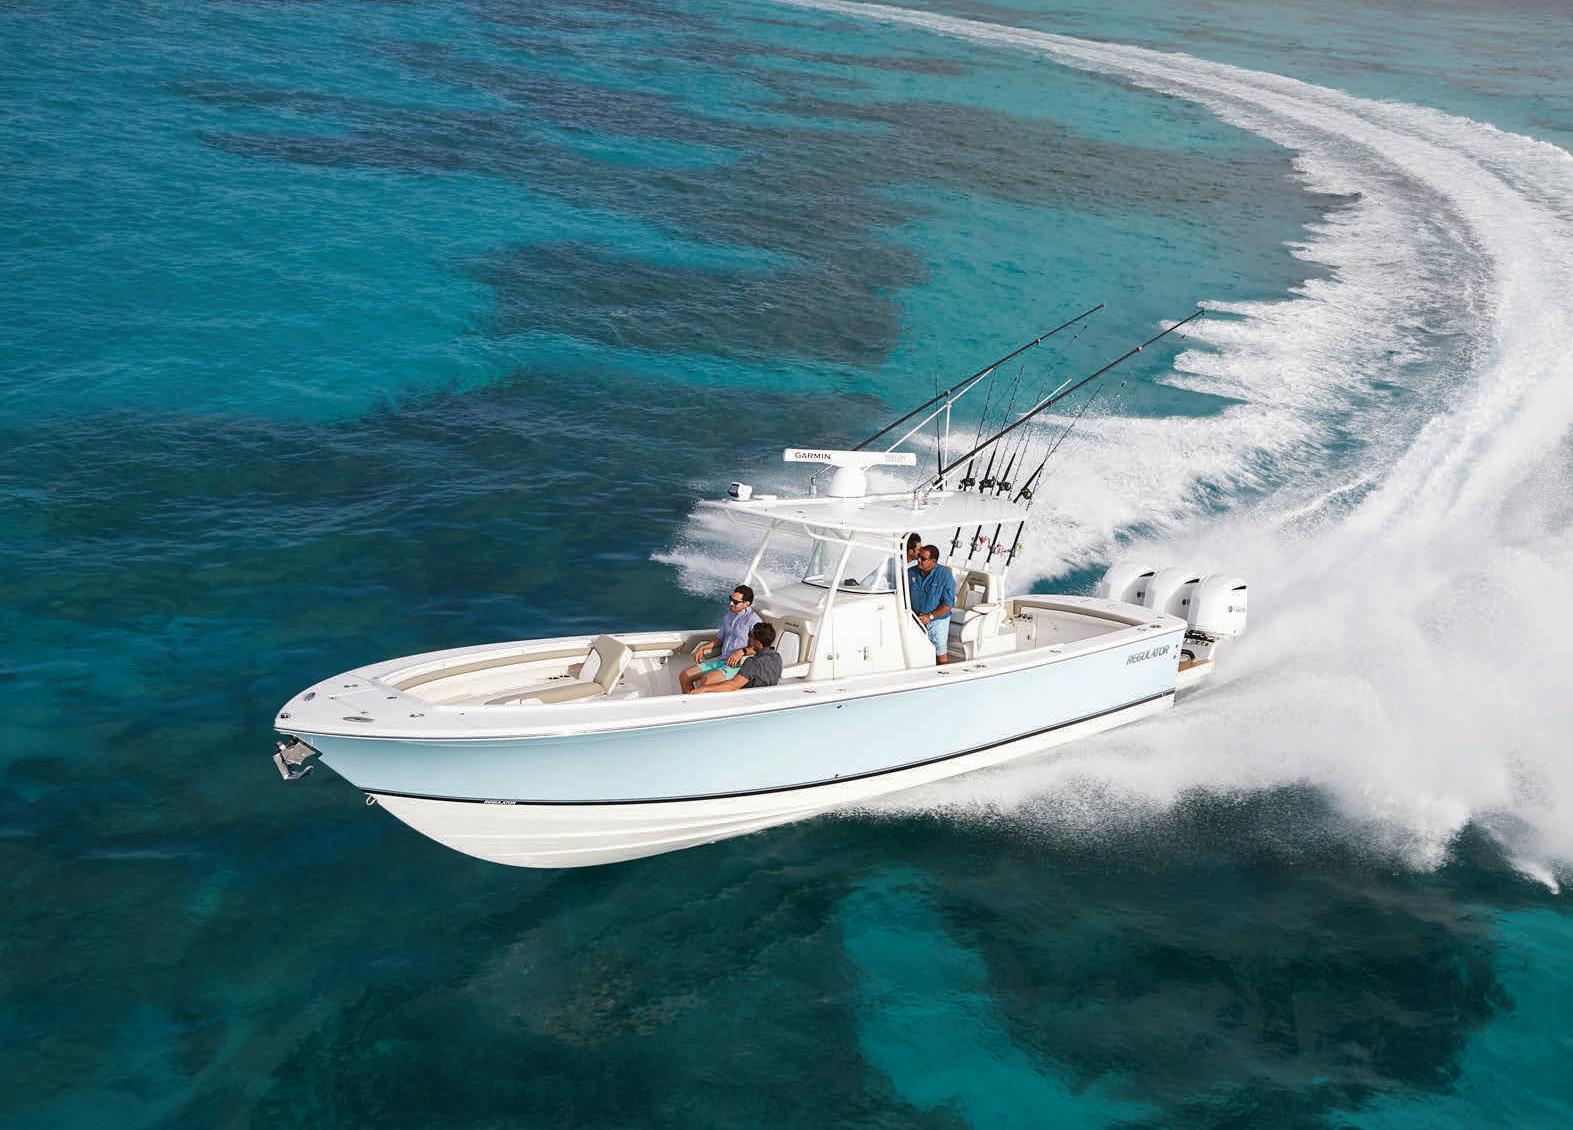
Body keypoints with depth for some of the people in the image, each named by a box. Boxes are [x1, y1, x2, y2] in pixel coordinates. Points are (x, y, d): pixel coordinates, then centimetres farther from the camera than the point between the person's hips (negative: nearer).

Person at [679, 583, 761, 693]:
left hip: (737, 665, -9)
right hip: (721, 660, 9)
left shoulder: (753, 619, -12)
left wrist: (741, 651, -28)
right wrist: (702, 647, 13)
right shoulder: (728, 615, 15)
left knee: (706, 679, -32)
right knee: (684, 675, 0)